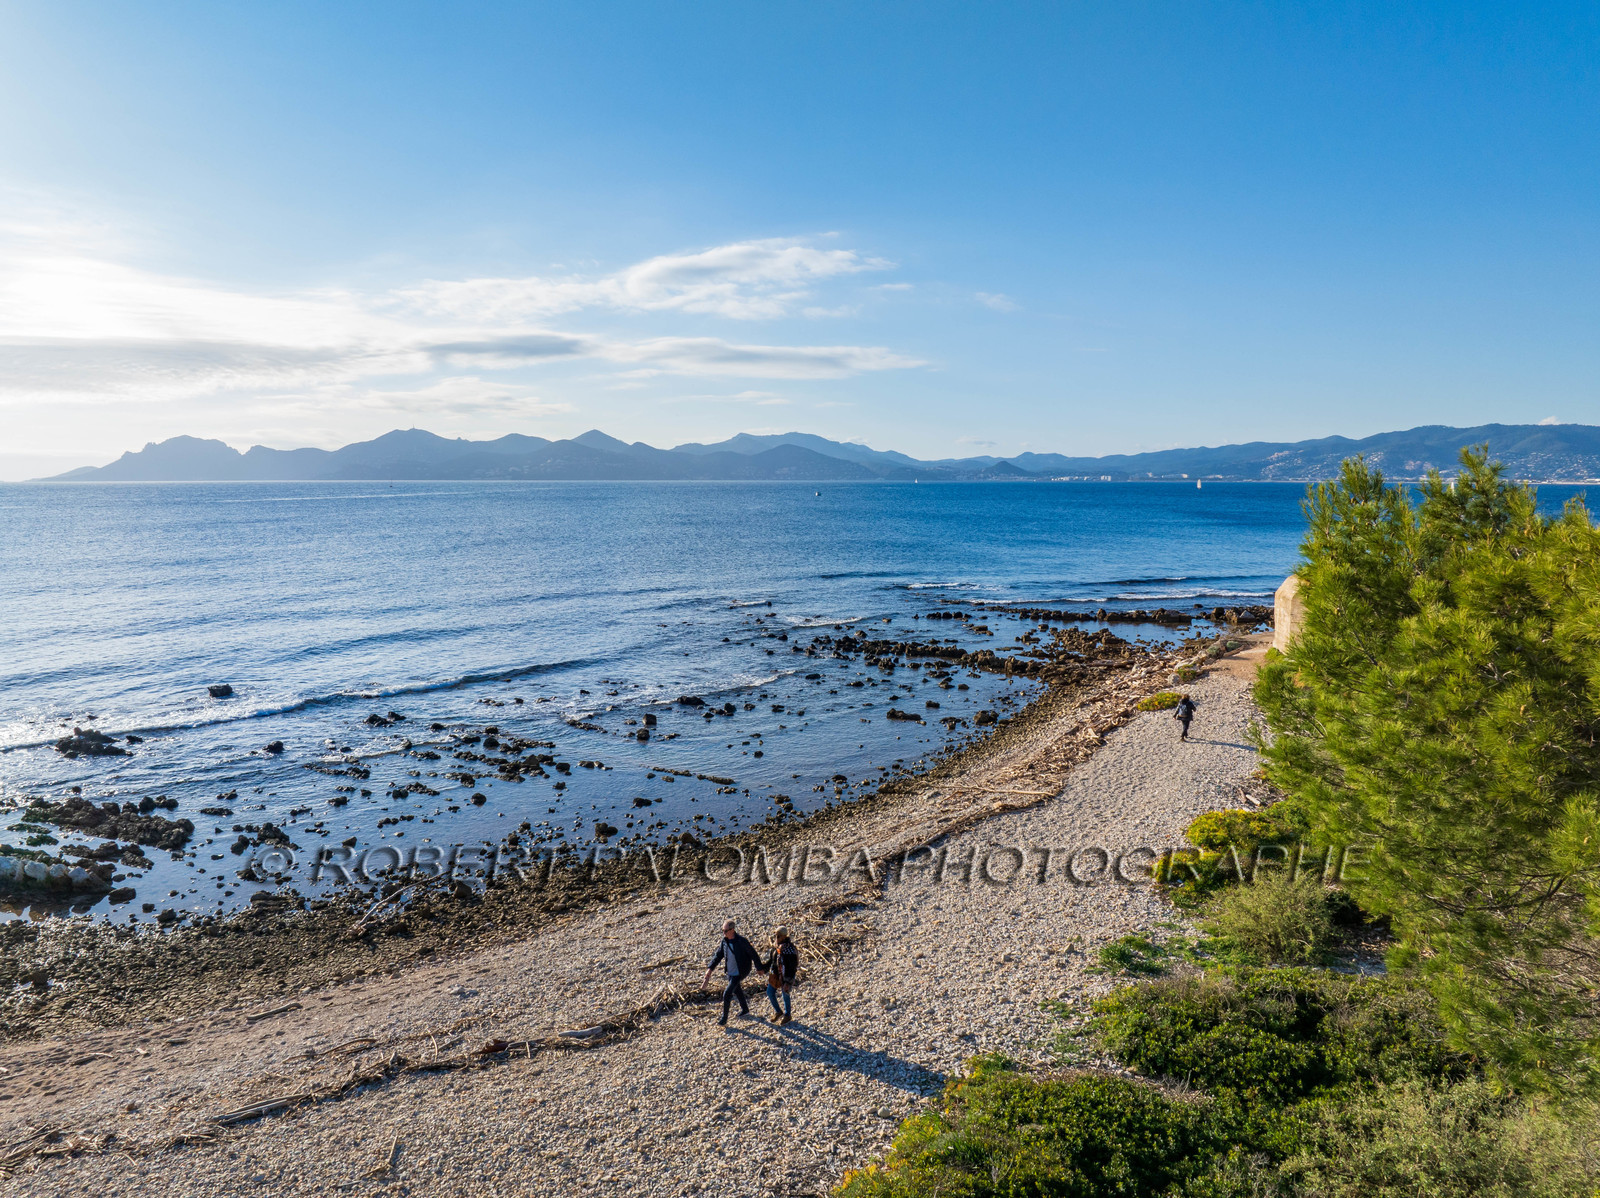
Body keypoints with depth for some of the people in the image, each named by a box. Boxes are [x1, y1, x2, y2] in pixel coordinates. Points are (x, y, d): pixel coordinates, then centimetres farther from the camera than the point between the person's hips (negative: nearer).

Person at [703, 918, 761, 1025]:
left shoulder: (741, 941, -24)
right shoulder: (725, 941, -7)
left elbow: (753, 954, -14)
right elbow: (718, 955, 2)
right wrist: (710, 968, -8)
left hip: (739, 973, -7)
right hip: (730, 971, 7)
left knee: (727, 994, -12)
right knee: (736, 990, 25)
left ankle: (724, 1019, 0)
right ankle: (745, 1009, 49)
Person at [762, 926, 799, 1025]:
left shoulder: (790, 950, -27)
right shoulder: (776, 946, -4)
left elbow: (792, 968, -24)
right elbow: (772, 959, 13)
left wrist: (788, 982, -24)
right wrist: (763, 968, 9)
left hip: (786, 976, -7)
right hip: (775, 974, 8)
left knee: (785, 995, 10)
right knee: (770, 992, 13)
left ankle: (787, 1015, 35)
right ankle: (778, 1011, 36)